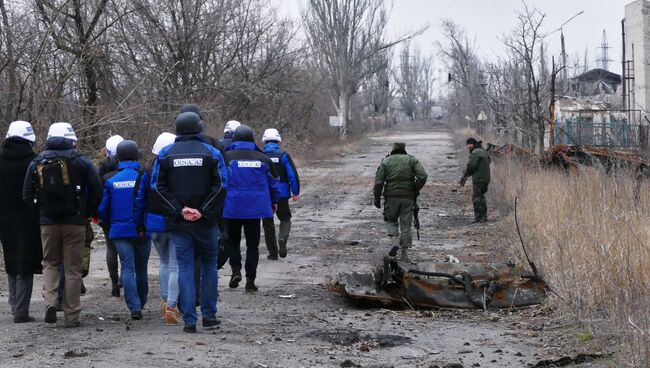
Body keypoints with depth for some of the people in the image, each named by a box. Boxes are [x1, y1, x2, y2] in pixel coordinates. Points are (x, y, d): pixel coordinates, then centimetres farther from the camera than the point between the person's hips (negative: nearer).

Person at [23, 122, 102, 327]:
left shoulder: (36, 163, 4)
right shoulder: (81, 162, -3)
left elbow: (28, 196, 4)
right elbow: (97, 190, -7)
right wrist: (87, 213, 6)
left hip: (48, 223, 2)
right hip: (75, 223, -2)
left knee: (50, 263, 18)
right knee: (73, 268, 5)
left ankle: (50, 301, -5)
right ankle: (71, 315, 6)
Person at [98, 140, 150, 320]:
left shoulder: (111, 181, -1)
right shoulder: (143, 177, -6)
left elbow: (102, 209, 3)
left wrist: (111, 223, 23)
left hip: (120, 231, 0)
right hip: (141, 231, 0)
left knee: (128, 268, -1)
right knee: (141, 268, 14)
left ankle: (135, 307, -12)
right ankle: (141, 303, 25)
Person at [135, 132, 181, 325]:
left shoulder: (149, 173, 0)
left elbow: (140, 200, 4)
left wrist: (140, 224, 12)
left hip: (155, 224, 4)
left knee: (164, 262, 23)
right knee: (175, 266, -1)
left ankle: (165, 301, 26)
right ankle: (171, 307, -9)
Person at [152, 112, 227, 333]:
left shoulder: (165, 154, 2)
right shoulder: (211, 152, -1)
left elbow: (158, 186, -4)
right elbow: (221, 185, -9)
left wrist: (179, 210, -8)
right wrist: (203, 211, -10)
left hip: (177, 223, 1)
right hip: (205, 223, -1)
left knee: (185, 268, 3)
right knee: (209, 265, 14)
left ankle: (189, 320, -1)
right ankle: (209, 316, 15)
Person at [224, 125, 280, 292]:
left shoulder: (227, 157, -4)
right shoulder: (263, 159, 3)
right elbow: (274, 182, 11)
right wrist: (274, 202, 26)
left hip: (232, 207, -1)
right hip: (255, 207, 1)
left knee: (233, 240, 17)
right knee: (252, 244, 8)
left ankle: (236, 269, -2)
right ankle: (250, 279, 4)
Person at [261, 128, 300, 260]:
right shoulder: (283, 155, -4)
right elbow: (292, 175, -7)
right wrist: (295, 192, 1)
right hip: (282, 194, -1)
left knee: (268, 223, 11)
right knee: (285, 219, 14)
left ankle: (273, 252, 11)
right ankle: (282, 239, -15)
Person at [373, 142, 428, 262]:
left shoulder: (386, 161, 5)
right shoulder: (412, 160, 6)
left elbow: (378, 181, -3)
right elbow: (423, 176, -8)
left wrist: (377, 198, 4)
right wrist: (416, 190, 4)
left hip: (391, 196, -1)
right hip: (408, 197, 1)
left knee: (391, 220, 19)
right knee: (406, 224, 7)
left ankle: (394, 240, -7)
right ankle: (404, 253, 5)